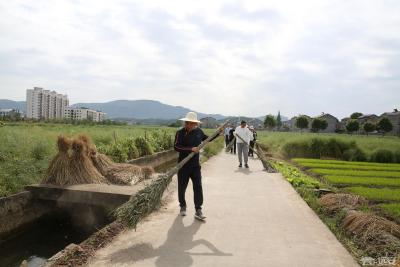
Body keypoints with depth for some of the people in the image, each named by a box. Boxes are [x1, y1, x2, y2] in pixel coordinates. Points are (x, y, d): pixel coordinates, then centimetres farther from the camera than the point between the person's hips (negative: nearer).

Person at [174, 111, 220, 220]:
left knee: (198, 187, -2)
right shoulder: (180, 132, -12)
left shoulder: (198, 131, 3)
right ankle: (183, 207, 32)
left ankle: (198, 210, 4)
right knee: (182, 187, 10)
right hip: (183, 165, -3)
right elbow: (176, 147, -22)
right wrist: (191, 149, -29)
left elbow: (207, 139, 22)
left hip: (195, 164, 3)